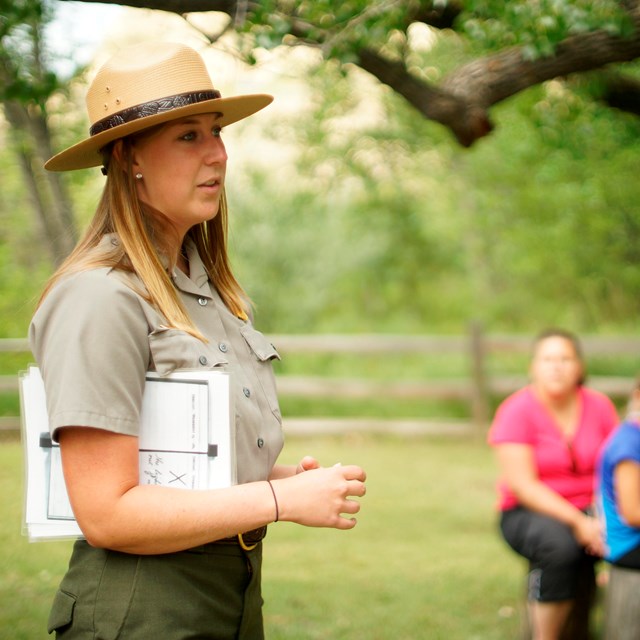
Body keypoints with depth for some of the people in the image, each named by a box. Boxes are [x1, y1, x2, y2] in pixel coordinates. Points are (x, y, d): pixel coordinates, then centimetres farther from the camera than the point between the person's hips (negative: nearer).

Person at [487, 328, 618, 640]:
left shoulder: (599, 406, 4)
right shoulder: (517, 411, -8)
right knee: (559, 545, -36)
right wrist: (577, 523, -22)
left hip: (588, 510, 4)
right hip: (529, 512, -4)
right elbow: (522, 485, -14)